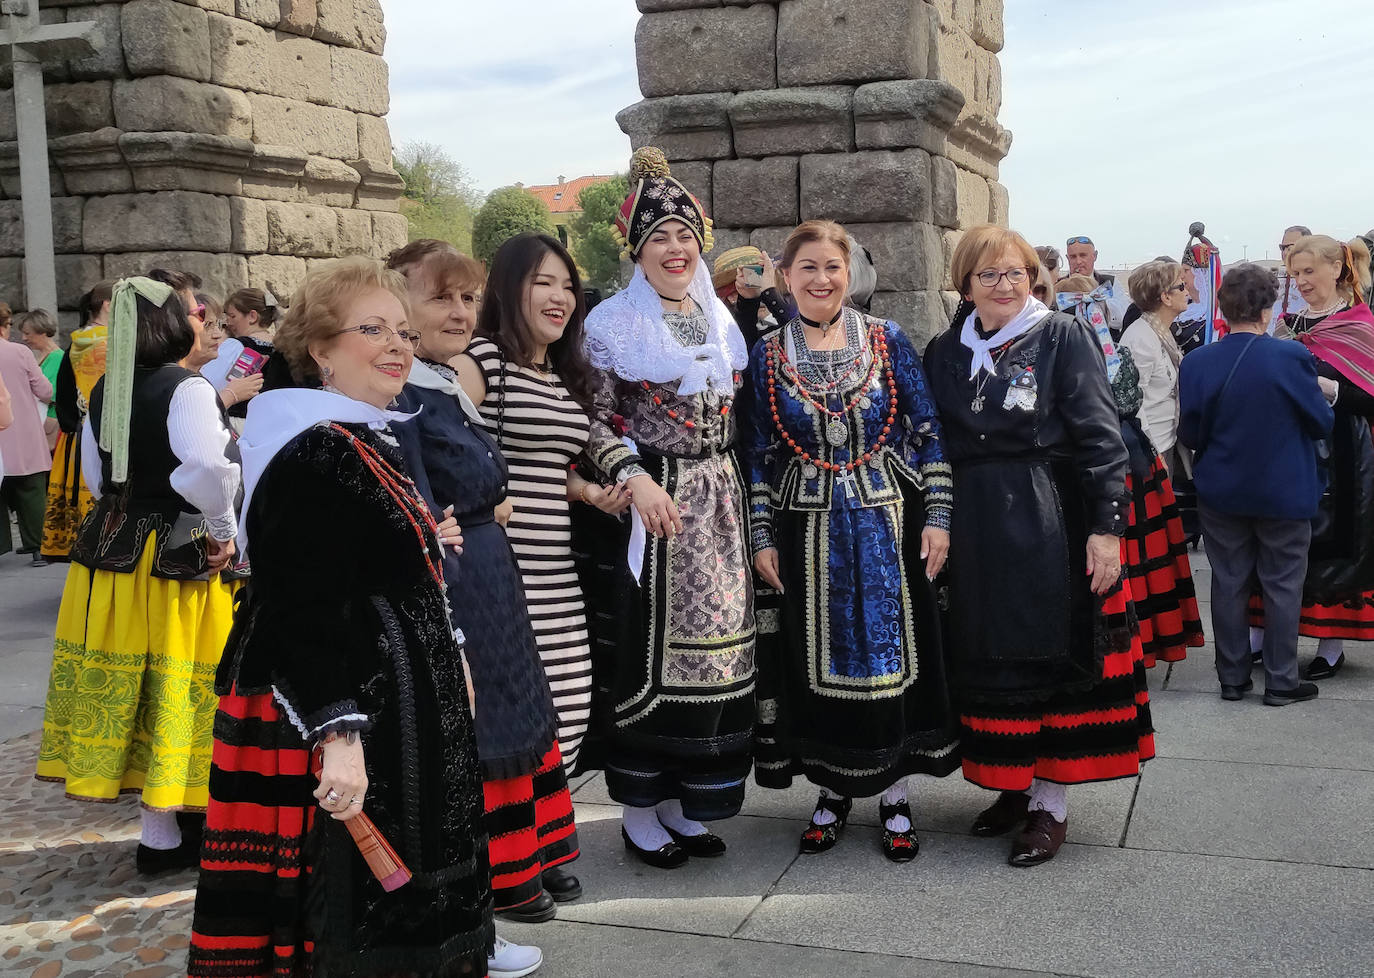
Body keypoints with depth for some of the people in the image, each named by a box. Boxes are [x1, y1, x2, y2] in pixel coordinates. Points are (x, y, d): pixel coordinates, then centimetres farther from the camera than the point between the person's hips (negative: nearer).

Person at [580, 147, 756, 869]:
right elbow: (595, 423, -6)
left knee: (714, 646, 7)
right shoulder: (615, 325, -3)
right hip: (654, 506, -6)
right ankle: (641, 810, 11)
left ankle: (686, 804, 20)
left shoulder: (722, 322, 14)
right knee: (650, 652, -3)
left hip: (719, 502, 6)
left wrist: (738, 495, 12)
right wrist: (635, 479, -19)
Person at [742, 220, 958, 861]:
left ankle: (895, 796, 19)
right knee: (820, 659, 7)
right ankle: (834, 789, 24)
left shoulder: (890, 343, 1)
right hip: (808, 534, 1)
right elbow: (758, 456, 5)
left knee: (893, 652, 4)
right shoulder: (767, 357, 3)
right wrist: (762, 537, 1)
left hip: (888, 524, 0)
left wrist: (937, 516, -4)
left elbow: (927, 433, 1)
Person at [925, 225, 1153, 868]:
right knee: (987, 661, 9)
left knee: (1051, 658, 1)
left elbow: (1101, 437, -8)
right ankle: (1014, 785, 24)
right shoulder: (945, 353, 10)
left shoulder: (1065, 338, -3)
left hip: (1051, 527, -4)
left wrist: (1107, 525, -14)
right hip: (973, 530, 4)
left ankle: (1052, 804, 11)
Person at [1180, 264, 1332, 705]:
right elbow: (1322, 423, -7)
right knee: (1283, 586, 10)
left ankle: (1233, 678, 20)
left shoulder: (1196, 362, -11)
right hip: (1285, 494, -2)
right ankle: (1281, 682, 16)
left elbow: (1190, 434, -5)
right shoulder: (1292, 357, -17)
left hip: (1222, 493, 2)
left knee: (1229, 585, 12)